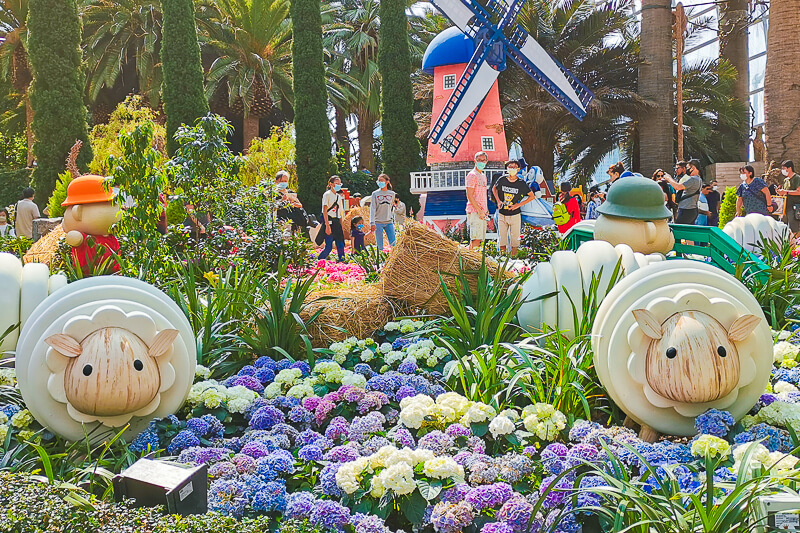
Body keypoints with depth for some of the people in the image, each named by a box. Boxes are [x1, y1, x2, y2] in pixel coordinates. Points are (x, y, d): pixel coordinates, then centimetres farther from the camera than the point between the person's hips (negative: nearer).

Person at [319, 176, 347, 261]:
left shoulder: (339, 196, 18)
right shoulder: (327, 194, -3)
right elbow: (325, 211, -11)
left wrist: (341, 227, 13)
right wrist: (327, 226, -20)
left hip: (337, 222, 7)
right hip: (329, 221, -7)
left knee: (340, 245, -1)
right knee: (329, 247, -11)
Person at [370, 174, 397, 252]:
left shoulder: (392, 194, 9)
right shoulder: (375, 194, 1)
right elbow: (372, 209, -3)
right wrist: (372, 223, -12)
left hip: (389, 222, 2)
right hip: (378, 222, -2)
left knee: (393, 244, -5)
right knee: (380, 245, -2)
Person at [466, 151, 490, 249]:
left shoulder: (483, 176, 21)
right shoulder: (472, 175, -8)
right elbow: (469, 196, -14)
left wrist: (486, 210, 15)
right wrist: (479, 211, -17)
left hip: (482, 213, 9)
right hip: (474, 211, -9)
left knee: (479, 239, 7)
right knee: (476, 239, -15)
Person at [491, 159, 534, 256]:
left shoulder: (521, 183, -7)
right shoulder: (502, 179, -2)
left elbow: (532, 196, 1)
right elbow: (494, 188, 18)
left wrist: (518, 205, -8)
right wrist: (498, 201, 2)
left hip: (515, 214, -2)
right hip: (502, 215, 2)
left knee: (515, 238, 2)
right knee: (502, 238, 6)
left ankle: (514, 257, 11)